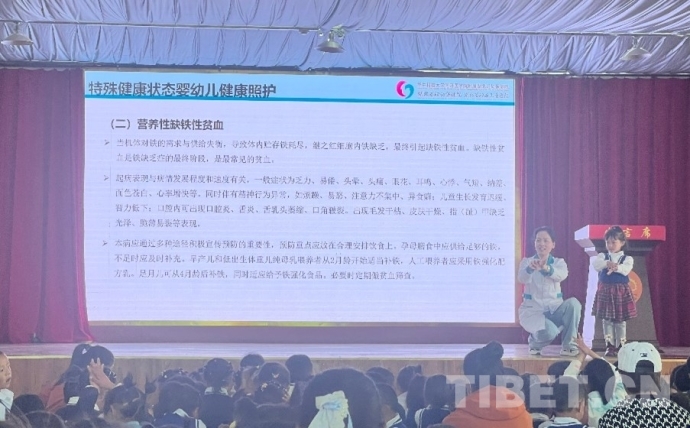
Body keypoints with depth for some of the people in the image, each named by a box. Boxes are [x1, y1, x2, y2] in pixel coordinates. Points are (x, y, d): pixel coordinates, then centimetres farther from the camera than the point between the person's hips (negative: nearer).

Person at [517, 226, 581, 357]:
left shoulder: (559, 262, 4)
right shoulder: (526, 261, 2)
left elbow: (561, 275, -22)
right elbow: (522, 278, -21)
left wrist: (546, 268, -46)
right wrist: (530, 268, -46)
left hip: (554, 309, 3)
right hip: (532, 310, -2)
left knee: (573, 303, -31)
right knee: (549, 332, -34)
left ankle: (568, 345, -13)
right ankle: (534, 342, 4)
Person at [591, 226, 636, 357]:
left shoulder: (627, 258, 3)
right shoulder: (602, 256, 5)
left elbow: (626, 270, -17)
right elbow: (596, 264, -17)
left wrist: (616, 267, -35)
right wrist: (607, 263, -35)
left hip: (621, 291, -1)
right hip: (605, 291, 1)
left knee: (620, 320, 4)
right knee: (607, 320, 0)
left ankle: (620, 346, 11)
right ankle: (610, 346, 5)